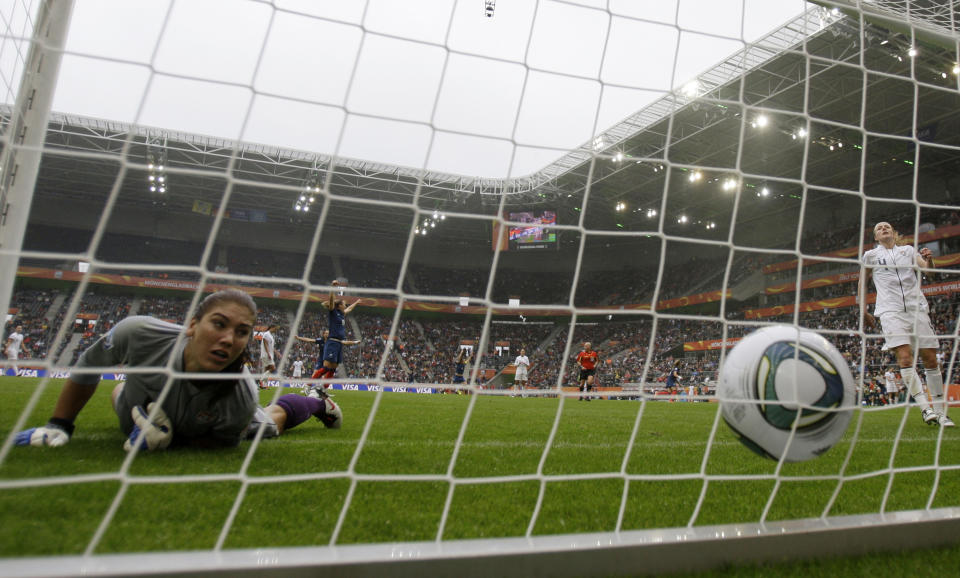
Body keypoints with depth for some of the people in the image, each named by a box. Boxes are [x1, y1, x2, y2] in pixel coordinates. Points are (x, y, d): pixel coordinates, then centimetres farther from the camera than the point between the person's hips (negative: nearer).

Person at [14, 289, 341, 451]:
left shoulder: (240, 400, -45)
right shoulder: (140, 333, -43)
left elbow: (221, 444, -24)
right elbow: (89, 365, -20)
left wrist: (170, 439, -41)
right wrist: (59, 426, -13)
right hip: (138, 423, 2)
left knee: (272, 421, 26)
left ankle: (318, 405, 56)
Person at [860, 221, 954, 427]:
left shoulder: (909, 250, 18)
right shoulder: (871, 255, 14)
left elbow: (927, 268, 6)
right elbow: (863, 284, 18)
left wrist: (928, 259, -17)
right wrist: (864, 312, 11)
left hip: (917, 307, 2)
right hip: (891, 311, -2)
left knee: (930, 358, -2)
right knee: (904, 357, -19)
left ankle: (940, 411, 5)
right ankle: (925, 408, -20)